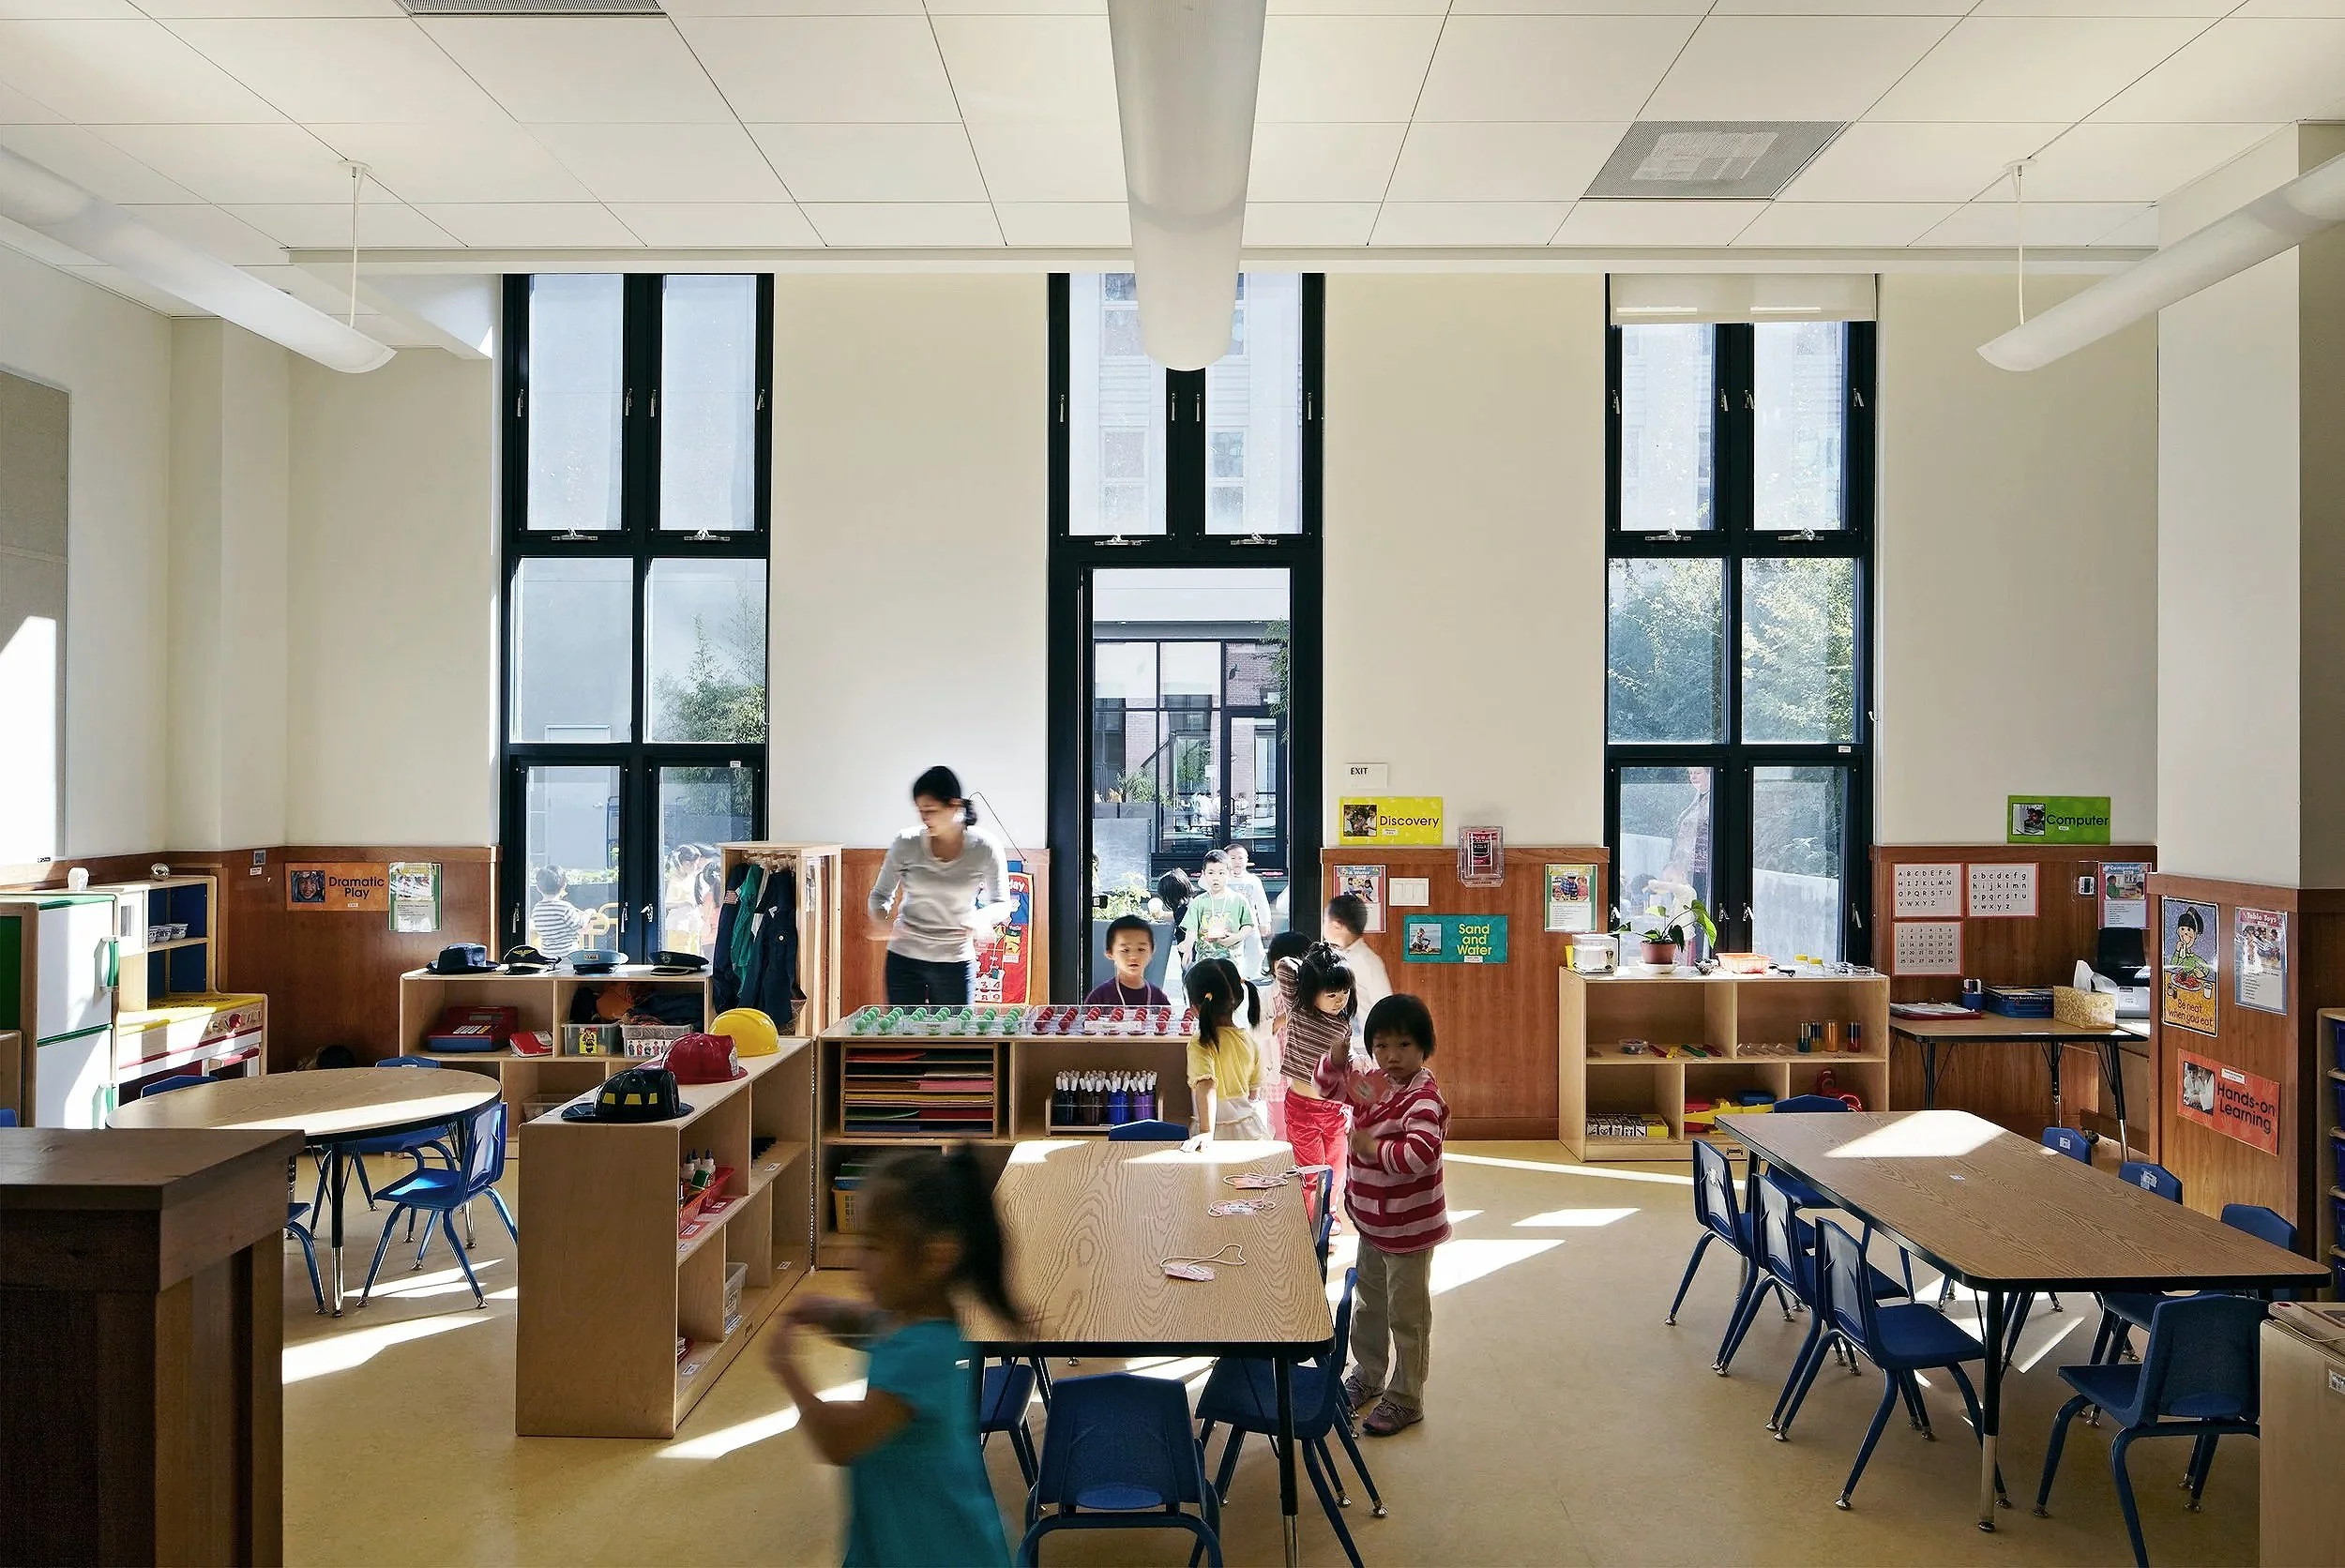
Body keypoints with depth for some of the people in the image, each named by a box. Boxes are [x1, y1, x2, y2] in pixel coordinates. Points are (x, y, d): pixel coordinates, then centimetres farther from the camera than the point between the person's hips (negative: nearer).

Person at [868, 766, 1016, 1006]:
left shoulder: (984, 848, -8)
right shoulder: (906, 844, -6)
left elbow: (1002, 904, 1)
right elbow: (881, 895, 5)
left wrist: (982, 919, -21)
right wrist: (881, 921, -17)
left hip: (956, 961, -1)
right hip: (905, 959, 1)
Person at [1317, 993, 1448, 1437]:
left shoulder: (1423, 1098, -25)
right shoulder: (1370, 1080, -2)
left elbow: (1420, 1154, -38)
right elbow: (1329, 1083, 12)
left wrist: (1371, 1147, -28)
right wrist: (1338, 1055, -9)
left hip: (1409, 1230, -8)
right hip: (1371, 1221, 8)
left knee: (1407, 1316, 9)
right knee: (1368, 1304, 25)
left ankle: (1405, 1399, 24)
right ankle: (1368, 1374, 45)